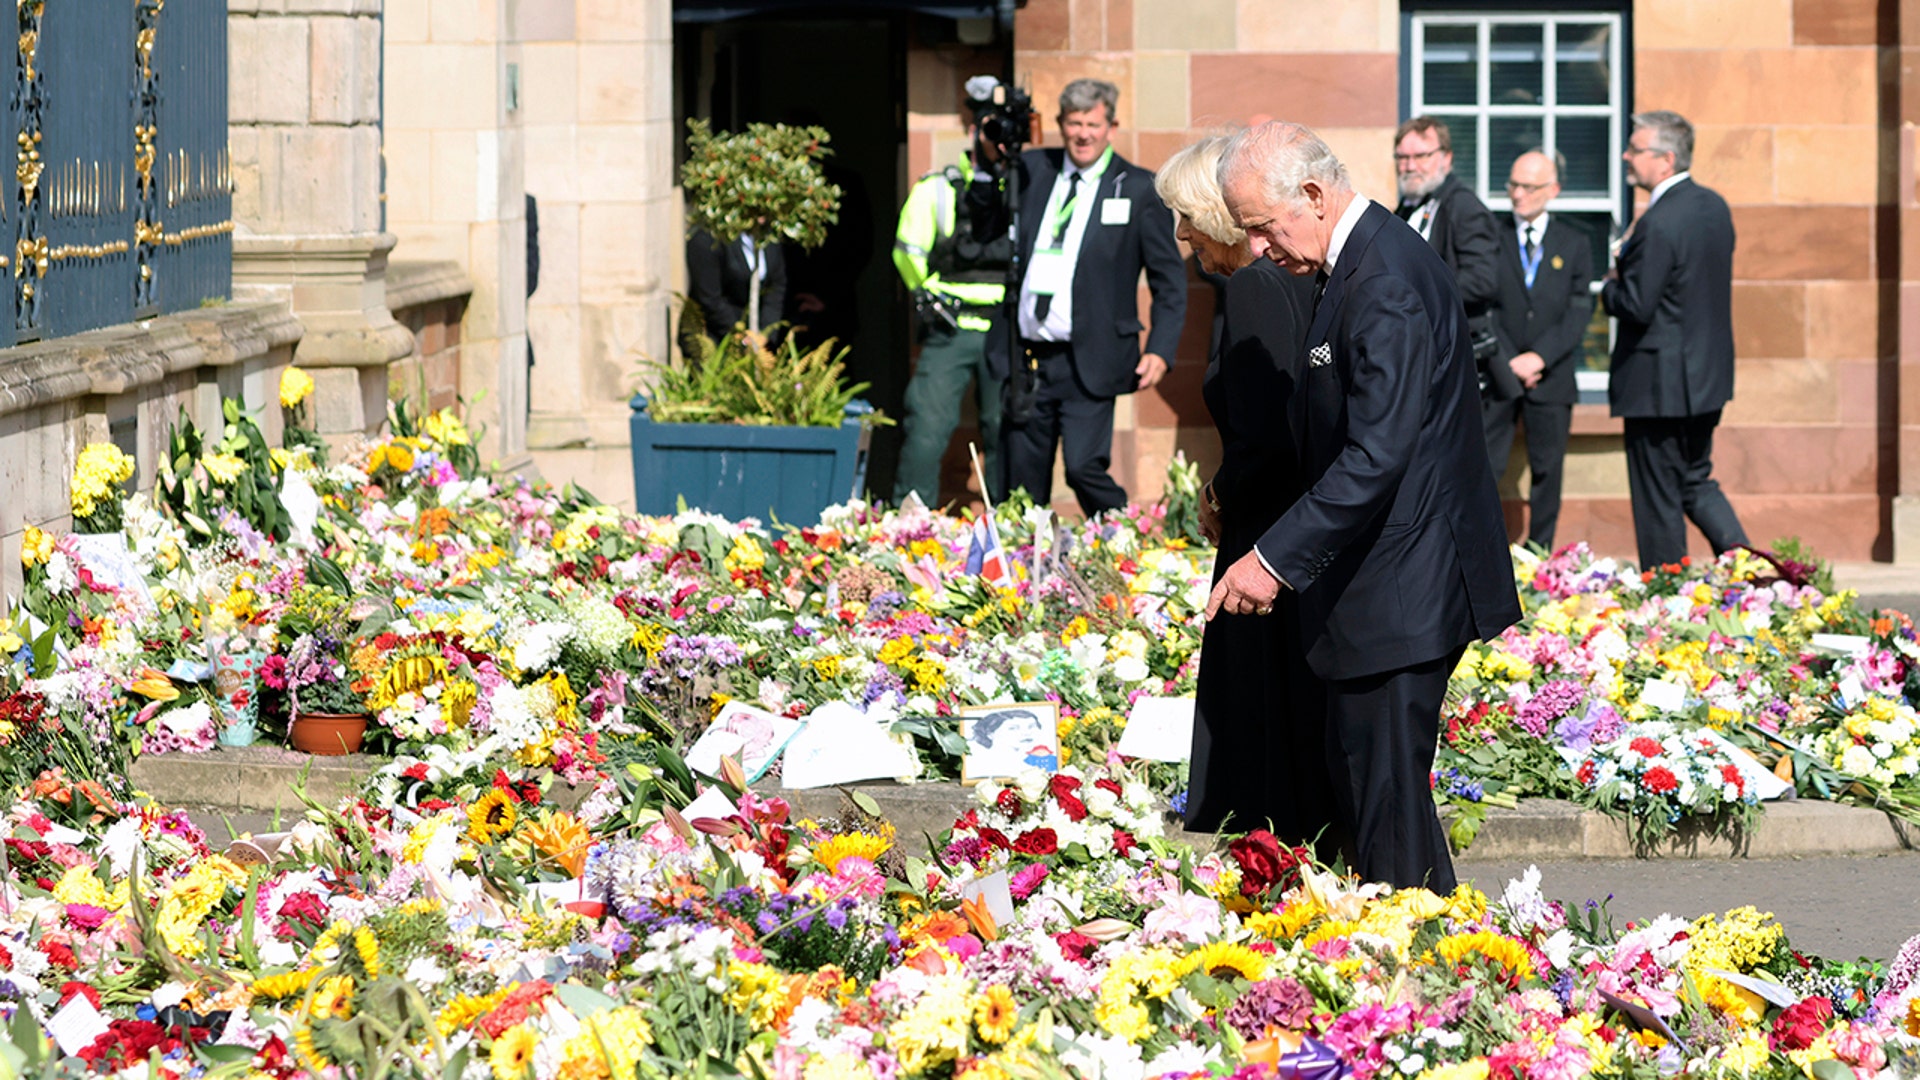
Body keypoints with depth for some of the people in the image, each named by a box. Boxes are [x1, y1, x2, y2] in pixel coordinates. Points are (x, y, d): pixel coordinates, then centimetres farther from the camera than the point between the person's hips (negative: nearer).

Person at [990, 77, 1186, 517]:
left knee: (1084, 468, -15)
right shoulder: (1029, 170, 11)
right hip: (1025, 360, 4)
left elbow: (1170, 279, 2)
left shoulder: (1139, 189, 1)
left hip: (1087, 364, -4)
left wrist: (1160, 349, -8)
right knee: (1023, 485, 5)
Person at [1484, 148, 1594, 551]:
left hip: (1551, 376, 1)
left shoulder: (1573, 243, 7)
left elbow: (1579, 311, 0)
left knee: (1547, 469, 5)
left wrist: (1540, 356, -12)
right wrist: (1508, 362, -10)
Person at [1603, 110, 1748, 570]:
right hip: (1708, 375, 9)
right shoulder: (1714, 206, 7)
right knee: (1695, 481, 20)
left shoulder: (1659, 224, -23)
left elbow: (1636, 307, -24)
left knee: (1657, 498, 2)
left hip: (1659, 383, -9)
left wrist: (1610, 286, -2)